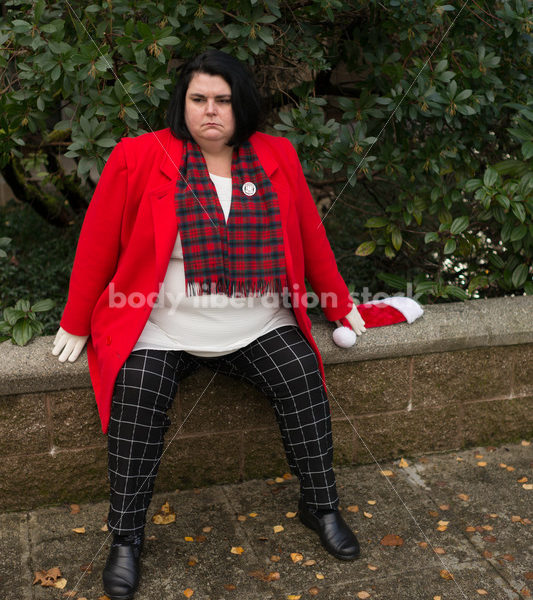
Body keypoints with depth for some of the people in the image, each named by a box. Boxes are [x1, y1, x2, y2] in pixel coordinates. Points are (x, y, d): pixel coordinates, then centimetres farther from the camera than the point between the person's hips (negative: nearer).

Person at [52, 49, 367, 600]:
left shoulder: (276, 159, 3)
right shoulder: (139, 159, -6)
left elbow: (310, 236, 12)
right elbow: (98, 243, 0)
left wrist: (340, 305, 16)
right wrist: (76, 324, 4)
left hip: (257, 325, 3)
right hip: (161, 328, -2)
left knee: (305, 384, -13)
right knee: (135, 409, -19)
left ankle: (320, 505, 8)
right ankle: (126, 538, 0)